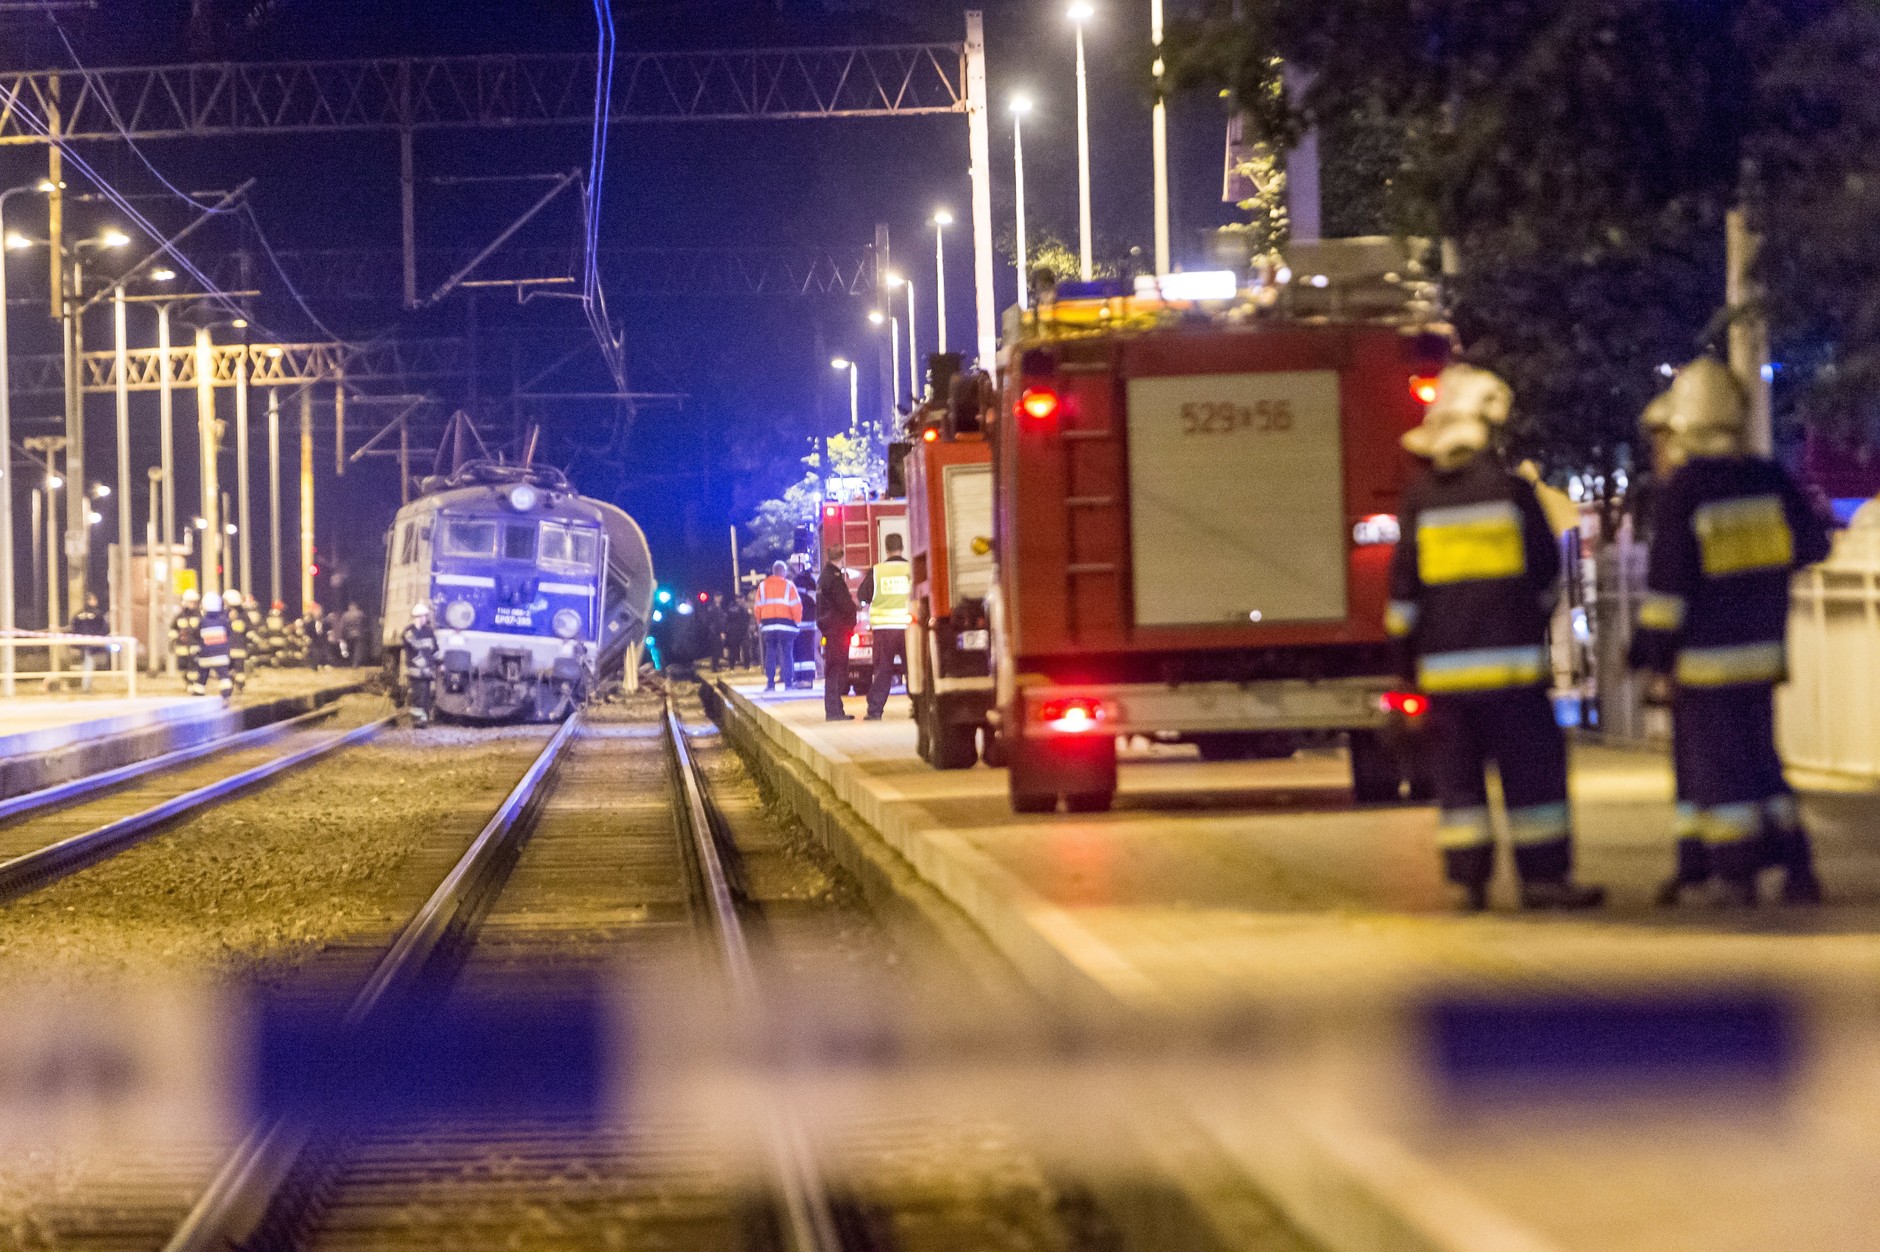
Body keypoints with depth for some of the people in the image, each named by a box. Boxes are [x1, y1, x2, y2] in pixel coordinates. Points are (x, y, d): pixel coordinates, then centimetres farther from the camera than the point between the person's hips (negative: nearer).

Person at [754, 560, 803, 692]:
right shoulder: (789, 585, -3)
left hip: (767, 624, 3)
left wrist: (760, 622, 15)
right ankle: (788, 683, -4)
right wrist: (797, 621, 5)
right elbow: (796, 606, -6)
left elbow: (758, 607, 7)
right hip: (786, 624, -3)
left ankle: (770, 683, 2)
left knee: (770, 654, 7)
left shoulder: (763, 586, 7)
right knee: (787, 654, 0)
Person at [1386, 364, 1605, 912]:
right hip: (1511, 658, -2)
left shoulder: (1418, 501, 2)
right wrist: (1534, 620, 22)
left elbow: (1405, 585, 2)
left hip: (1443, 662, 3)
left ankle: (1469, 876, 5)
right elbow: (1546, 571, 4)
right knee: (1531, 769, 0)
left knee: (1458, 774, 7)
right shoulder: (1513, 491, -4)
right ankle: (1543, 874, -3)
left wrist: (1407, 652, 12)